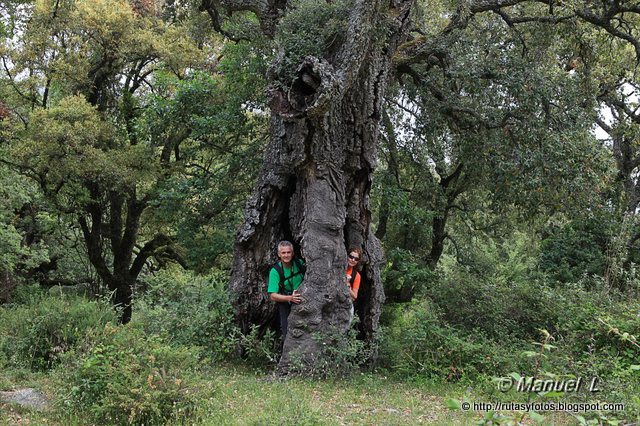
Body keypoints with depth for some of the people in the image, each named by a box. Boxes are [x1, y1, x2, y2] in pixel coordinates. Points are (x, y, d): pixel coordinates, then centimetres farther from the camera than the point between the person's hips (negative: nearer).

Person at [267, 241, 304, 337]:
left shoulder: (299, 264, -7)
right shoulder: (275, 271, -15)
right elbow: (273, 296, -20)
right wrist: (290, 298, -34)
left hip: (303, 300, 2)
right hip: (286, 304, -2)